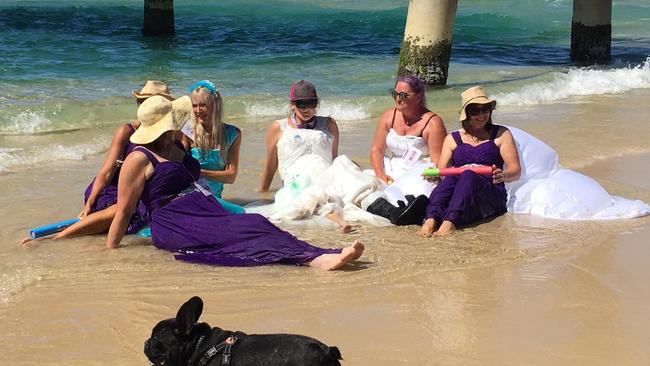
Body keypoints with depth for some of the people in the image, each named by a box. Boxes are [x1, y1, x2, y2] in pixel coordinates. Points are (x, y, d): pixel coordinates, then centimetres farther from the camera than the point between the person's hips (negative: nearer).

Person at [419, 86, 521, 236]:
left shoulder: (501, 135, 19)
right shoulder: (452, 139, 25)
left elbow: (516, 171, 8)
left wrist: (503, 175, -16)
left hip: (491, 193, -2)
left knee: (469, 175, -34)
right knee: (450, 178, -32)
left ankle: (450, 222, -55)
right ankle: (431, 219, -55)